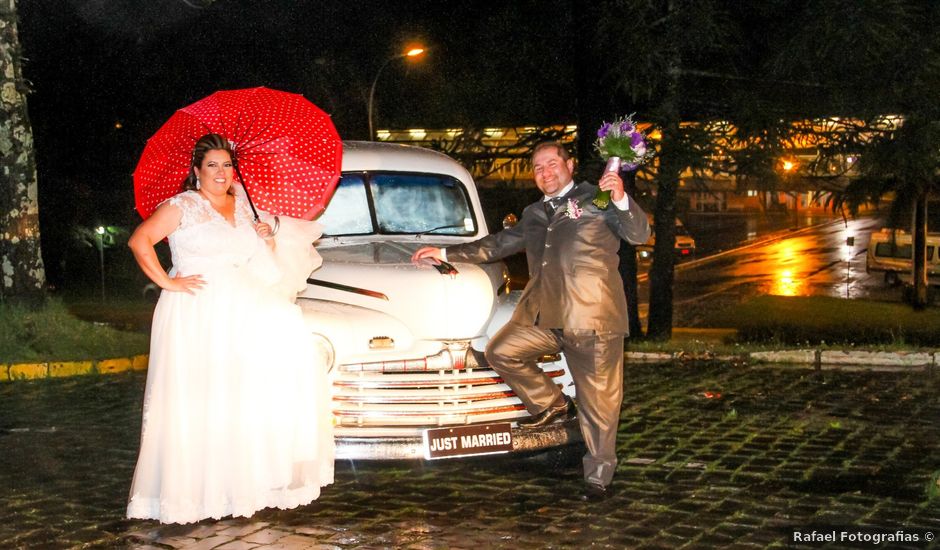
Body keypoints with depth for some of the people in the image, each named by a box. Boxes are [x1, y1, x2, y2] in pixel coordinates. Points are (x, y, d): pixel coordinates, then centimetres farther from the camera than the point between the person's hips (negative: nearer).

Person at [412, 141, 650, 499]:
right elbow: (497, 245, 30)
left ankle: (598, 477, 16)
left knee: (598, 403, 0)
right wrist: (444, 254, 28)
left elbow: (639, 234, -8)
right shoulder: (534, 215, 22)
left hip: (594, 318, -6)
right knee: (501, 352, -2)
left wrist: (621, 201, -28)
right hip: (542, 314, 6)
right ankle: (552, 404, 16)